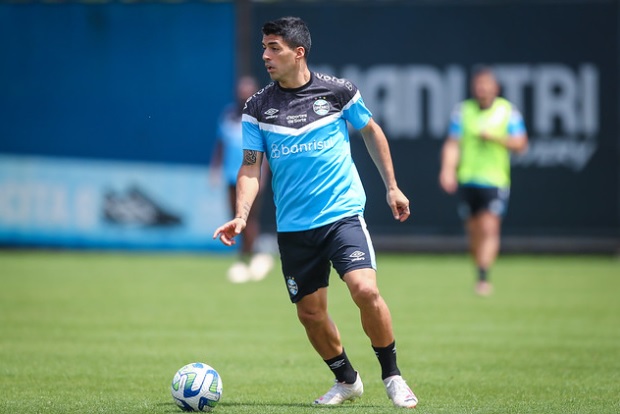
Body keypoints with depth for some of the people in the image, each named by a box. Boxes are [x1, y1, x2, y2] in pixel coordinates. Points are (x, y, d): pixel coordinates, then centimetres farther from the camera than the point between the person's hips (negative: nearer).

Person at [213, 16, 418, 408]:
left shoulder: (338, 91, -3)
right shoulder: (258, 107, 1)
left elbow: (371, 131, 13)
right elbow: (251, 168, 2)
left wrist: (392, 186, 15)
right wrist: (242, 216, -13)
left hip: (343, 214, -3)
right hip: (293, 227, 3)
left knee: (365, 289, -21)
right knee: (310, 312, 5)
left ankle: (392, 375, -1)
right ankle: (347, 380, 29)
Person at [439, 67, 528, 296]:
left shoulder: (508, 111, 2)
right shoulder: (462, 111, 6)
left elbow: (520, 143, -1)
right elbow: (452, 144, 4)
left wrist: (495, 137, -15)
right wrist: (448, 169, -11)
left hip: (495, 181, -2)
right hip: (467, 180, 3)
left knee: (489, 228, -16)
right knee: (474, 233, 8)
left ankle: (483, 277, -21)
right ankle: (481, 275, 23)